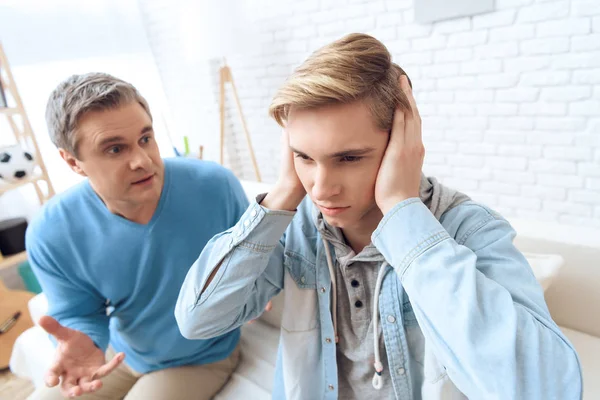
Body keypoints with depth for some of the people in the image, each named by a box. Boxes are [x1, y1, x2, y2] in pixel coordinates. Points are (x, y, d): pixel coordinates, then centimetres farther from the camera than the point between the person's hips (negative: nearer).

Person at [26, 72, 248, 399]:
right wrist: (79, 344, -31)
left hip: (202, 358, -1)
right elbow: (79, 315, -8)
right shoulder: (51, 235, -21)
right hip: (120, 353, 2)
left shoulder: (216, 186, -26)